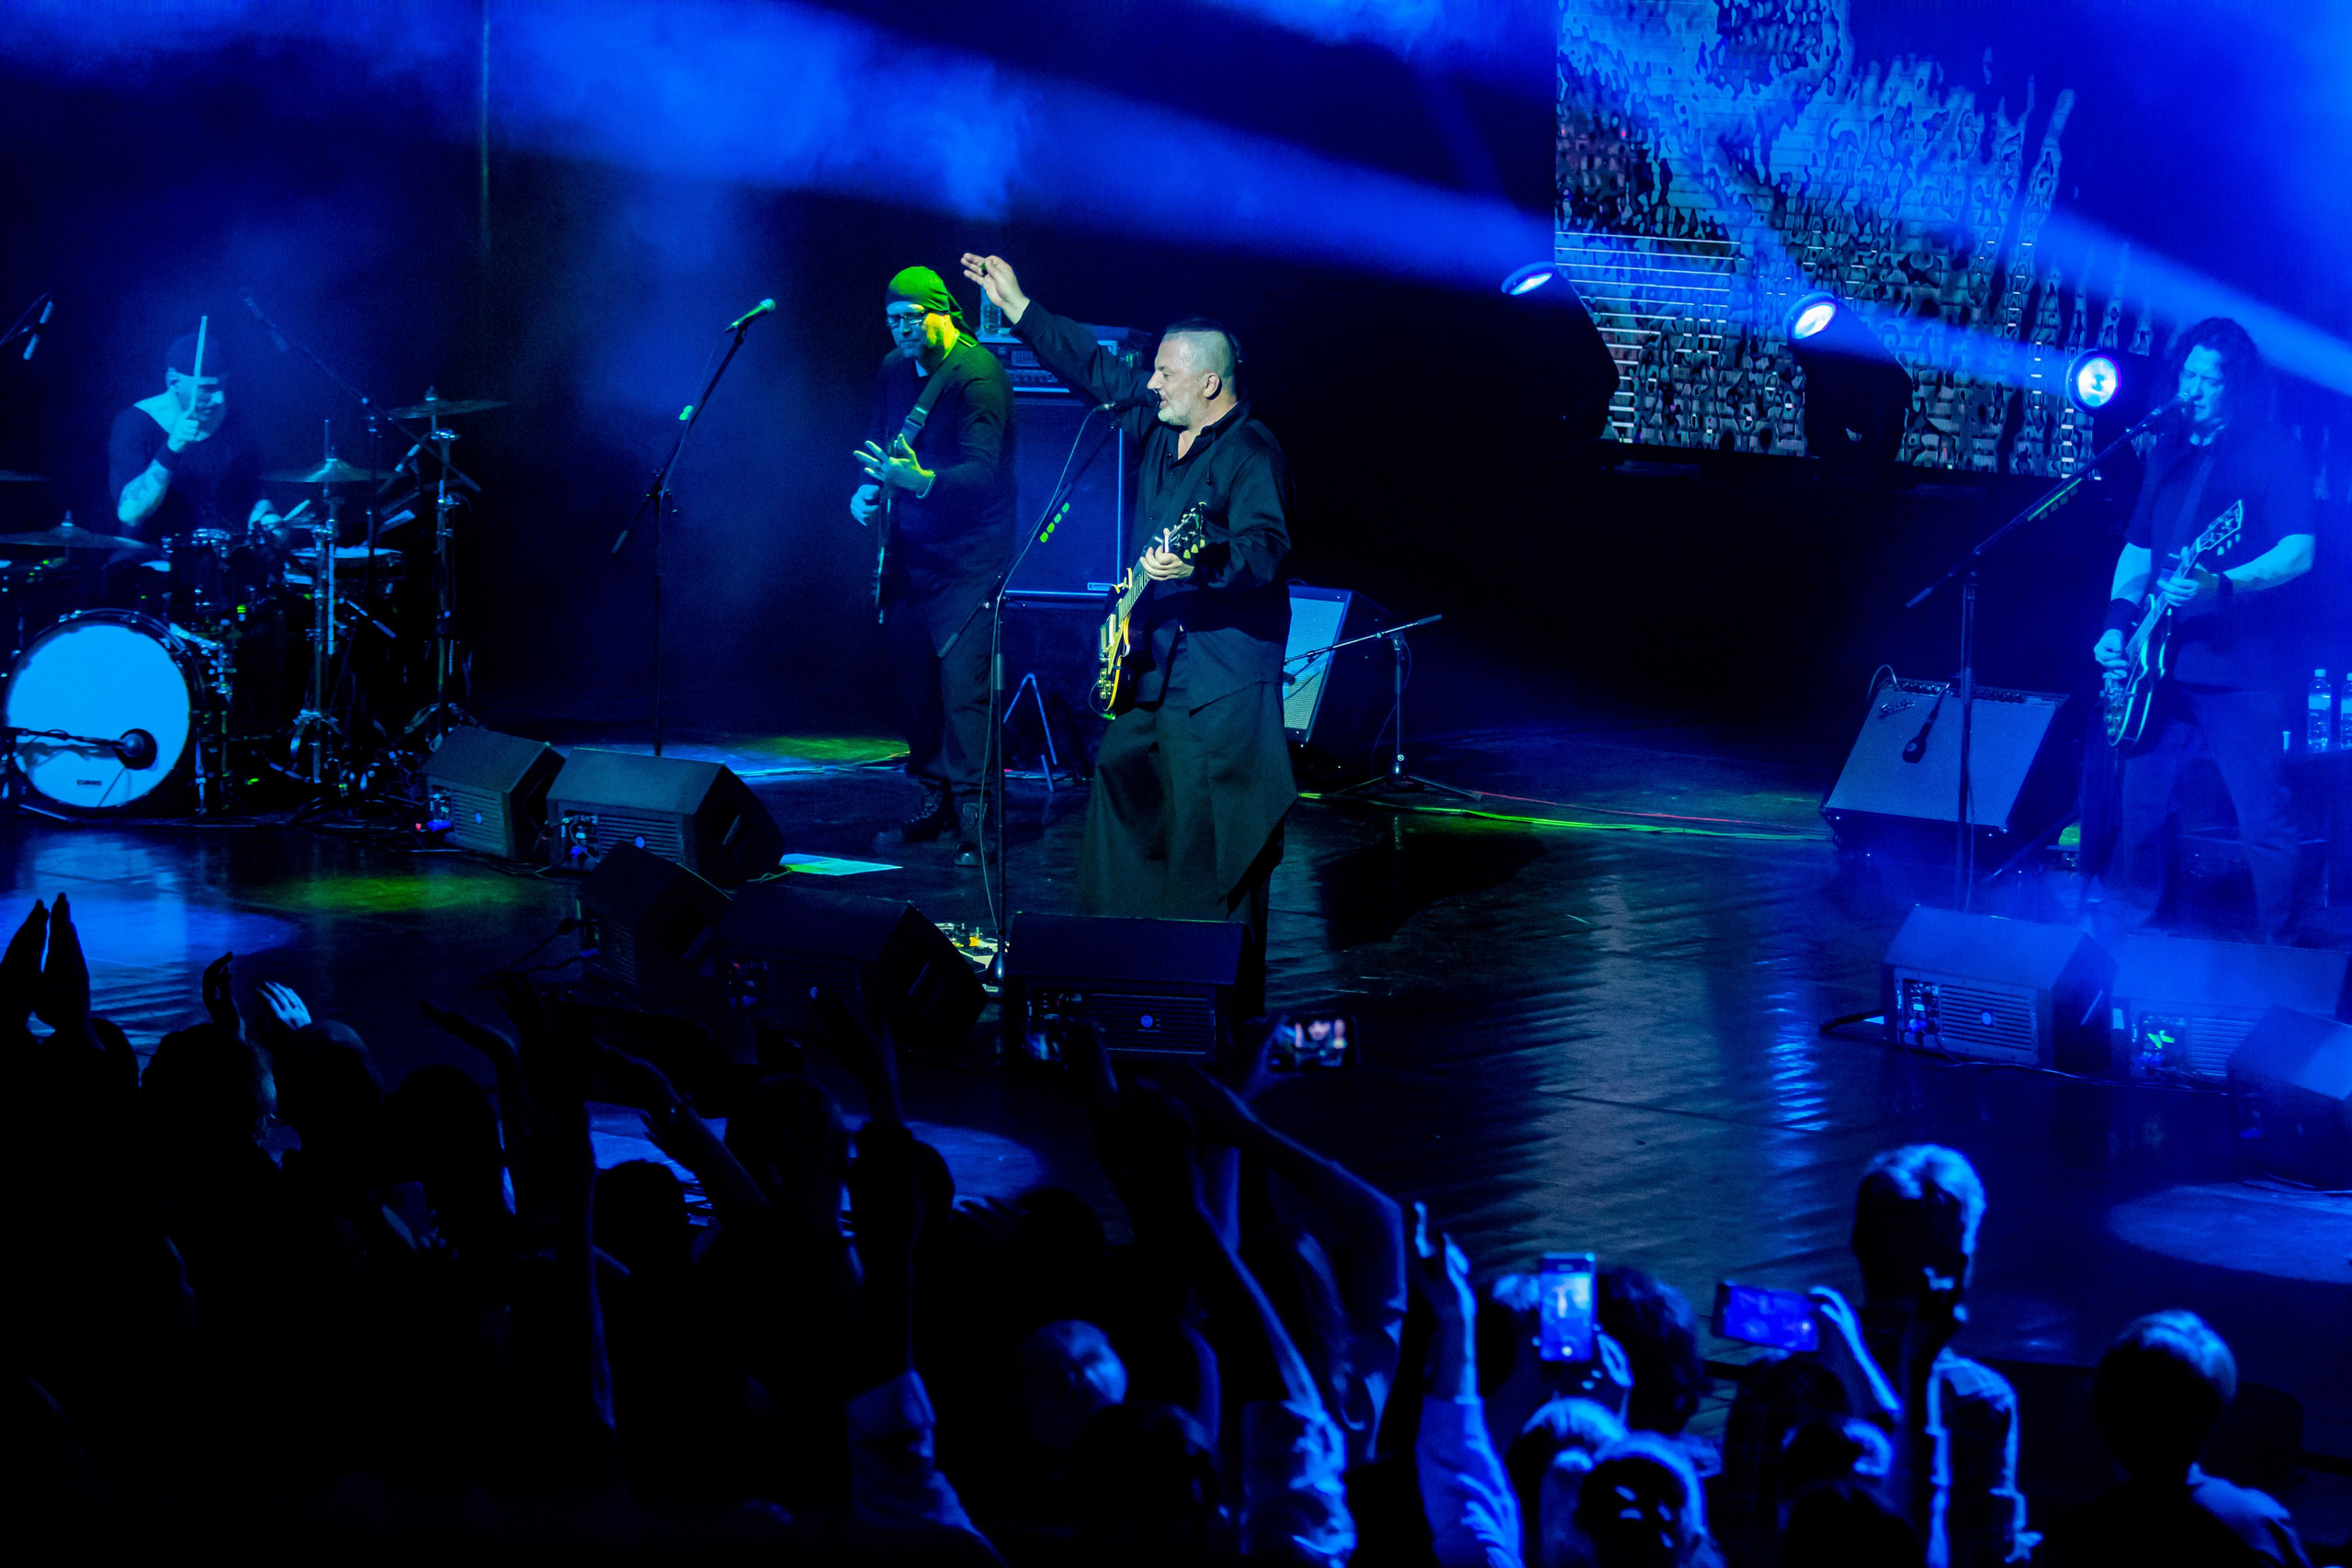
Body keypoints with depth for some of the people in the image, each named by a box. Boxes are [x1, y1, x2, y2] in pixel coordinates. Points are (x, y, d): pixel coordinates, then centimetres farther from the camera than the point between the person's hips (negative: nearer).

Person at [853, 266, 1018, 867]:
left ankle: (974, 817, -8)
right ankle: (935, 801, 20)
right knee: (912, 676, 8)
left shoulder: (978, 375, -16)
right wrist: (869, 487, 2)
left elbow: (984, 471, -25)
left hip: (967, 554, -7)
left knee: (963, 683, -12)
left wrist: (923, 481, -41)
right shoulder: (895, 369, 9)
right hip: (910, 550, 7)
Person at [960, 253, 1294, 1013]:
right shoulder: (1162, 428, 12)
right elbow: (1097, 369, 20)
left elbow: (1265, 546, -26)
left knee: (1209, 833, -8)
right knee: (1120, 785, 13)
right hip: (1154, 665, 9)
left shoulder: (1250, 453, -14)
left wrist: (1198, 565, -43)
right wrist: (1018, 308, 20)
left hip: (1220, 679, -9)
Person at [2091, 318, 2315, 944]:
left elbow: (2299, 552, -16)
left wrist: (2221, 586, -30)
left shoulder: (2272, 451, -5)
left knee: (2265, 823, -4)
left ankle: (2280, 951, 8)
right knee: (2137, 808, 12)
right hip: (2162, 666, 6)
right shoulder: (2166, 454, 15)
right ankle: (2116, 926, 28)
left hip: (2239, 669, -6)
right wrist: (2118, 622, 6)